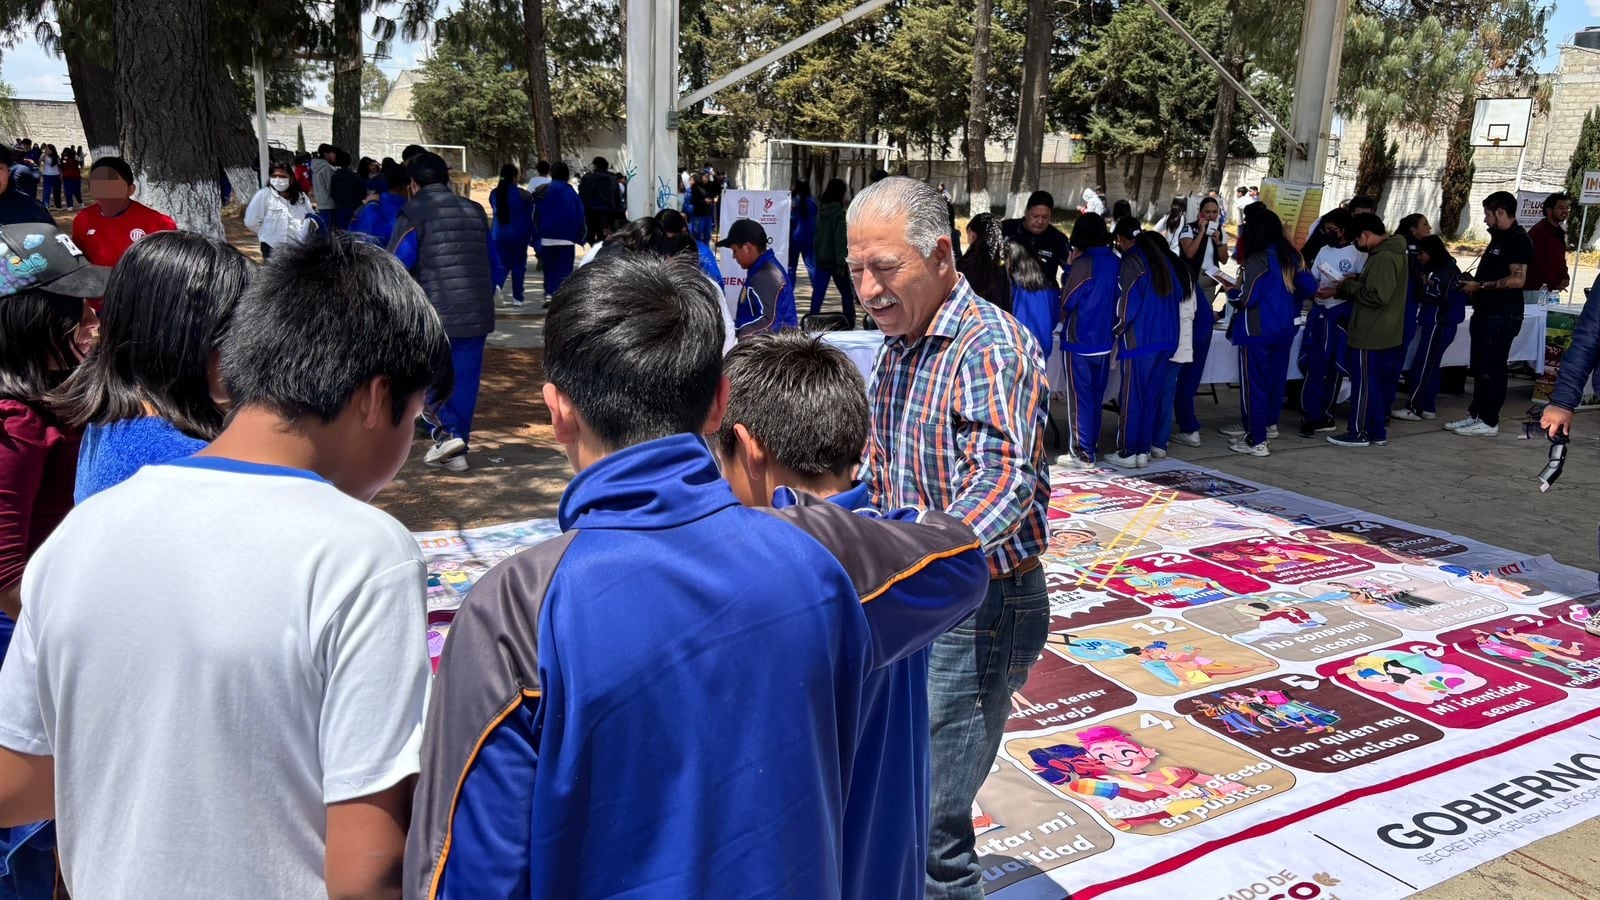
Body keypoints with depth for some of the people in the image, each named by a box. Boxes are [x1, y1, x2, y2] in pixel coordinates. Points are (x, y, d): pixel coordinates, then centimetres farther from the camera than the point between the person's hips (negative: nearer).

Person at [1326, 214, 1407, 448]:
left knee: (1364, 383, -1)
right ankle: (1377, 431, 20)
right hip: (1385, 333, 10)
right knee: (1380, 383, 14)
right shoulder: (1393, 252, 12)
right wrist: (1355, 281, 5)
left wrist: (1349, 285, -13)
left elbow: (1376, 296, -25)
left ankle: (1360, 432, 6)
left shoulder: (1383, 258, -21)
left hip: (1371, 334, -10)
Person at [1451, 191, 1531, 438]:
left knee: (1492, 369, -5)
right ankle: (1475, 414, 20)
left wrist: (1480, 286, -18)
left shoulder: (1518, 240, -13)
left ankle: (1489, 422, 0)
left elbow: (1517, 280, -22)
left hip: (1502, 315, -10)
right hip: (1485, 312, 10)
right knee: (1479, 368, 13)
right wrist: (1473, 286, 10)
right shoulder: (1499, 238, 18)